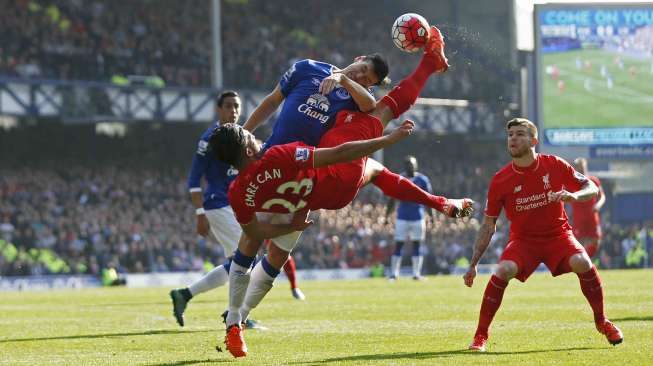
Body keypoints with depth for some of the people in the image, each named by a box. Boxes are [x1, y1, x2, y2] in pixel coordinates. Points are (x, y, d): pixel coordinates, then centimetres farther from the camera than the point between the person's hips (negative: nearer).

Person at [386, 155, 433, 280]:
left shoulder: (422, 180, 1)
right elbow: (391, 200, 6)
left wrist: (432, 216, -2)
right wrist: (387, 217, 3)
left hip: (418, 217, 0)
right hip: (402, 217, 0)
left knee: (417, 245, 3)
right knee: (398, 245, -2)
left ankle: (416, 274, 7)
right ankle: (394, 274, 0)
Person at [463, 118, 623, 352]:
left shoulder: (554, 165, -8)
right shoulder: (500, 181, -8)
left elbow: (592, 189, -1)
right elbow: (488, 226, -1)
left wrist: (573, 196, -25)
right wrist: (473, 264, -6)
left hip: (557, 234, 0)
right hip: (523, 239, 0)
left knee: (582, 263, -28)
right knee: (504, 270, -30)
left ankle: (601, 322, -4)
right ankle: (481, 335, -16)